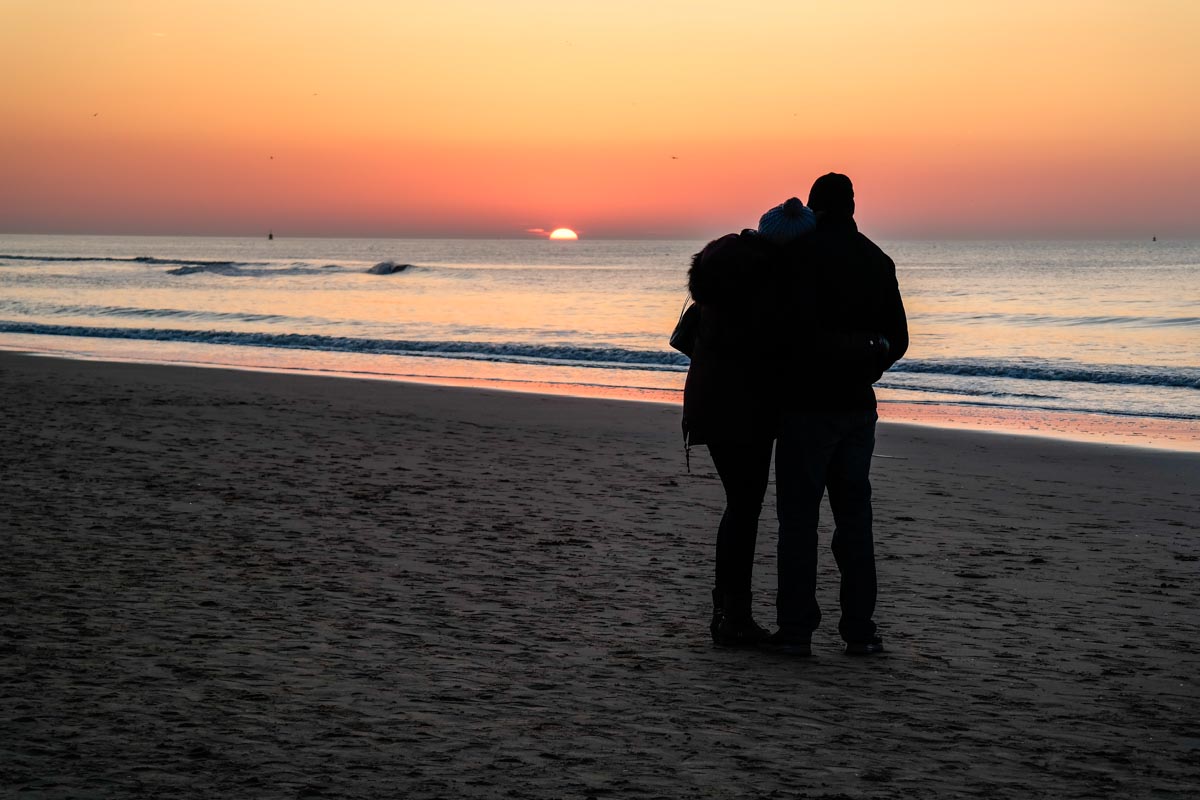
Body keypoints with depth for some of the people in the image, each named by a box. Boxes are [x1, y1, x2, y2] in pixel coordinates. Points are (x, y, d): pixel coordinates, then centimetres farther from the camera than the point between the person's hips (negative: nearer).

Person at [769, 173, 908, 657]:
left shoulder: (804, 254, -10)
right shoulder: (878, 262, 9)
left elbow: (800, 326, -20)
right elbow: (897, 340, 11)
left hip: (808, 404, -5)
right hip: (858, 406, 5)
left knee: (799, 516, 0)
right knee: (853, 514, 10)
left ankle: (796, 629, -1)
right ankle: (859, 630, 8)